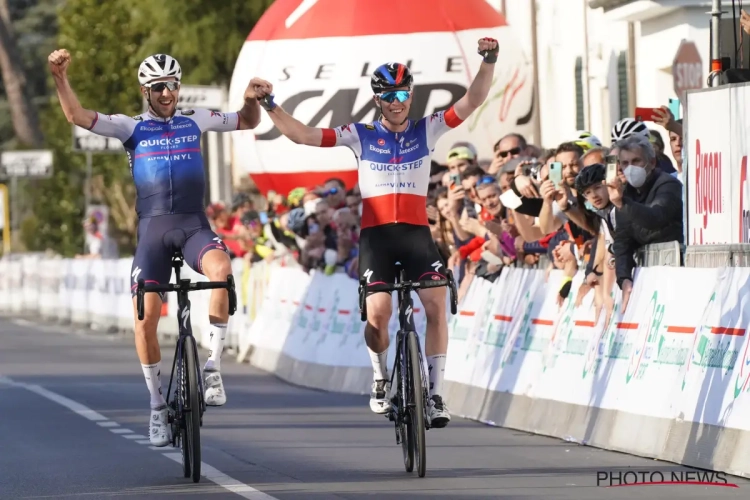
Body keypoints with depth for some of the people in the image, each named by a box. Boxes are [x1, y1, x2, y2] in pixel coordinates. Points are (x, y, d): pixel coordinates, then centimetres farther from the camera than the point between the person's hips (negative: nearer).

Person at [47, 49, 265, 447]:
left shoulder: (195, 121, 13)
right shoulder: (131, 128, 8)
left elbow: (248, 122, 20)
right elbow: (77, 116, -4)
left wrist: (252, 99, -3)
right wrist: (60, 79, -21)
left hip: (194, 223, 0)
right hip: (153, 227, 0)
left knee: (221, 268, -34)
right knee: (145, 319, -9)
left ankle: (213, 367, -22)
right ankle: (157, 405, 9)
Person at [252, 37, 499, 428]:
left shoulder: (426, 130, 6)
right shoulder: (361, 135, 4)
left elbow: (471, 102, -4)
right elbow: (303, 135, 0)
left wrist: (488, 61, -19)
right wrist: (269, 106, -12)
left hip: (416, 231, 1)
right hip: (376, 234, -1)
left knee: (437, 305, -17)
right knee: (377, 314, -13)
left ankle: (435, 393, -9)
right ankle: (380, 379, 16)